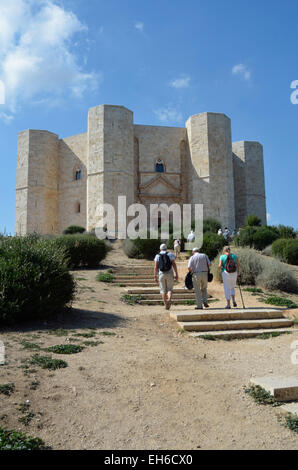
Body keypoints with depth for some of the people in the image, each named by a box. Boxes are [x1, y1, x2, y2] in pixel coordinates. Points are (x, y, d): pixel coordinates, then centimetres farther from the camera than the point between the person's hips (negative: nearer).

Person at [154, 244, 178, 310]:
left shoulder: (157, 256, 5)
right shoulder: (170, 254, 3)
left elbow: (155, 267, -3)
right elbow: (174, 265, -5)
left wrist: (155, 277, 0)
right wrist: (176, 275, -3)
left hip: (161, 274, 1)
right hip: (169, 274, -1)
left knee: (163, 290, 11)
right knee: (170, 289, 7)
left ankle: (166, 305, 6)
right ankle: (169, 299, -22)